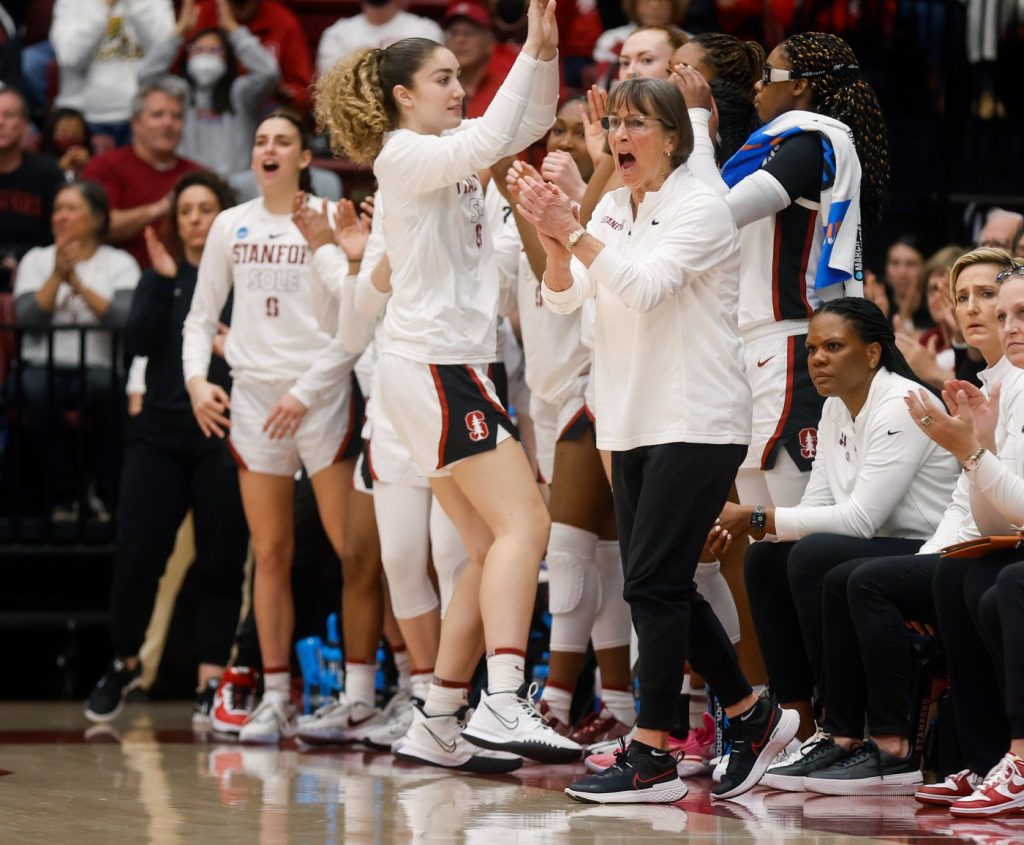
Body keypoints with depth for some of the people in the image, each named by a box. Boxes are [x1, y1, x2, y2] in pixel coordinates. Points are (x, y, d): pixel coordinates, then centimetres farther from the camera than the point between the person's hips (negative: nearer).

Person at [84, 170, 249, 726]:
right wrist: (164, 280, -13)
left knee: (220, 565, -1)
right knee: (136, 558, -3)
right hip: (160, 435, 2)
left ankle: (211, 680, 8)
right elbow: (138, 341, -4)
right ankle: (124, 664, 19)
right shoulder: (160, 279, 12)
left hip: (226, 440, -2)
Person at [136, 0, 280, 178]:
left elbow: (269, 72, -5)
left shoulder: (241, 93, 11)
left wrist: (232, 26, 1)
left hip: (233, 183, -1)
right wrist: (180, 29, 1)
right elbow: (144, 74, -2)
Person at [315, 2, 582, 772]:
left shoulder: (447, 152, 17)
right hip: (432, 365, -10)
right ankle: (503, 706, -30)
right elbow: (489, 141, -26)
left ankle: (438, 725, 8)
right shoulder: (404, 154, -8)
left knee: (493, 549, 8)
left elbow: (530, 124, 17)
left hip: (453, 368, 10)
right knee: (523, 524, -19)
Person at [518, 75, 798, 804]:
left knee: (653, 584, -12)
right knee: (662, 590, 9)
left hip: (697, 425, -8)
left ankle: (653, 757, -8)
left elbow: (645, 285, -24)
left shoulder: (701, 210, -10)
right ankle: (754, 716, 24)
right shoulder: (612, 211, 11)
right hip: (633, 423, 8)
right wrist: (554, 242, -15)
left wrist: (574, 232, -29)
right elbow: (565, 297, 3)